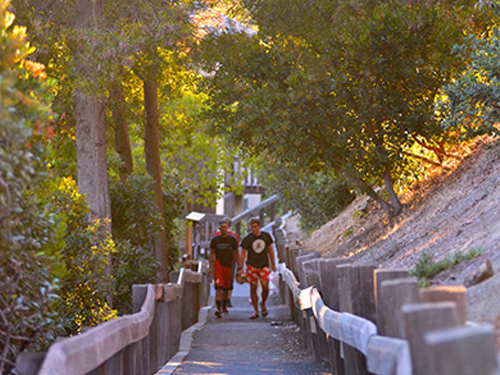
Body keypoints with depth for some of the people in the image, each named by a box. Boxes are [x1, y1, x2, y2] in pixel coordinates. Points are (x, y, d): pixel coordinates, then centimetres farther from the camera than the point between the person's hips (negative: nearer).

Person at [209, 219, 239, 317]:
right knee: (218, 287, -13)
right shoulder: (215, 239, 2)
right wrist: (210, 267, 2)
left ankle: (224, 307, 29)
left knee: (226, 288, 11)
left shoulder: (232, 239, 3)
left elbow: (236, 253, 10)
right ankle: (218, 308, -20)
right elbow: (211, 254, 7)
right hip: (218, 264, -2)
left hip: (228, 265, 2)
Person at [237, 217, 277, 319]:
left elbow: (270, 250, 13)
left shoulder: (266, 236, 2)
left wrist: (273, 264, 16)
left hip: (264, 265, 1)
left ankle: (263, 304, 17)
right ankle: (256, 311, 9)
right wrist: (240, 268, -4)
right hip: (251, 266, -1)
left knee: (265, 287, -11)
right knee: (253, 288, 0)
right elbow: (243, 254, 0)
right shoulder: (247, 239, -4)